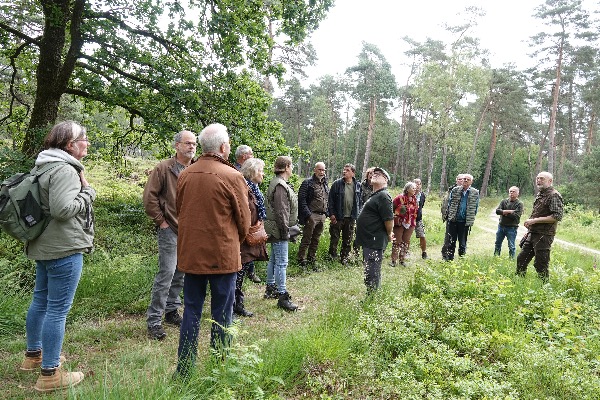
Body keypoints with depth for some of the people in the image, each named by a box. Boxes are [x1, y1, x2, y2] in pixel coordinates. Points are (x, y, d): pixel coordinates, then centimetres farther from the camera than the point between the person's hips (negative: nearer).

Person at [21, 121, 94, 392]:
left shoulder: (45, 165, 14)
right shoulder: (64, 170, -19)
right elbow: (63, 209, -28)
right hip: (64, 248, -11)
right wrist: (87, 191, -15)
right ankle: (49, 374, 4)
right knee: (58, 310, -4)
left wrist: (81, 189, 15)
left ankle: (34, 355, 38)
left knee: (41, 301, 22)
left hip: (45, 246, 11)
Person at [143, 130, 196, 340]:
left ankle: (171, 311, 30)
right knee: (166, 273, -7)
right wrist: (161, 221, -8)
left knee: (181, 274, 14)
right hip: (170, 230, -6)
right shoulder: (164, 168, -7)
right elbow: (149, 197, -9)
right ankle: (154, 319, 4)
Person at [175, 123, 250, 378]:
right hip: (222, 254, -4)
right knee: (221, 314, 9)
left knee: (191, 311, 14)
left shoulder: (185, 175, 1)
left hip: (190, 253, 4)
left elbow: (179, 211, 12)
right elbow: (244, 220, -6)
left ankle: (184, 369, 21)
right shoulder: (232, 177, -13)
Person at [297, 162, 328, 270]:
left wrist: (326, 213, 11)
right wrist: (308, 214, -17)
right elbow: (302, 200, -12)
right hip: (312, 215, -7)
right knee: (306, 239, -4)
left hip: (322, 216, 7)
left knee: (316, 240, 13)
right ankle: (301, 259, 4)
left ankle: (311, 259, 22)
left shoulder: (325, 184, 17)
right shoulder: (307, 183, -6)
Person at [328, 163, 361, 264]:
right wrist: (331, 214, -11)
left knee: (348, 240, 11)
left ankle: (344, 258, 24)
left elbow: (359, 201, 11)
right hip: (338, 217, -3)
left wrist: (357, 214, 5)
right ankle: (332, 256, 18)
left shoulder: (357, 185, 5)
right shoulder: (337, 184, -4)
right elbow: (330, 199, -5)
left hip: (351, 218, 3)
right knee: (334, 238, 4)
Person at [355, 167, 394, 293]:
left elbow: (389, 219, -22)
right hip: (369, 241, 11)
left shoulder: (383, 196, -16)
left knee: (372, 274, -5)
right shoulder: (375, 195, 17)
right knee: (369, 271, 18)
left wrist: (389, 235, -7)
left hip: (375, 242, -11)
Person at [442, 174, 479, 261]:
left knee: (463, 243, 6)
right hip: (453, 221, 1)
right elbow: (449, 203, 8)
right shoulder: (455, 190, 3)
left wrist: (471, 219, 4)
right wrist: (450, 215, 3)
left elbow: (475, 207, 7)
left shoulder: (475, 193, 2)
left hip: (465, 222, -1)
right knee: (451, 242, 7)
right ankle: (449, 259, 15)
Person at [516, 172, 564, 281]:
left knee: (541, 265, -2)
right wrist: (529, 222, 10)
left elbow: (558, 216, -21)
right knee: (521, 259, 13)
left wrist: (534, 220, -20)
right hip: (532, 233, 9)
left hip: (543, 236, -9)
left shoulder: (554, 195, -12)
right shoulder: (540, 194, 15)